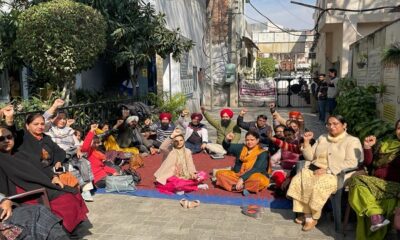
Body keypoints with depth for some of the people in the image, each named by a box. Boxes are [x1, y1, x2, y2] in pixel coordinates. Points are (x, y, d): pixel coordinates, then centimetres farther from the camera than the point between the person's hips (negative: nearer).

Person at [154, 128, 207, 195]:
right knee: (176, 183, -39)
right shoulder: (170, 150, -6)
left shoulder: (187, 152, 6)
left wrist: (193, 174, -18)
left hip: (185, 176, 5)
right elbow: (162, 147, -28)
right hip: (173, 176, -4)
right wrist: (172, 136, -33)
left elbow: (190, 165, 3)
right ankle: (196, 185, -15)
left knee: (203, 175, -13)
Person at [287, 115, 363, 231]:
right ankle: (308, 215, -12)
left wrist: (327, 170, -20)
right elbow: (310, 157, 18)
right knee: (297, 181, -22)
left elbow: (351, 163, -13)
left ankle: (313, 217, -10)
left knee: (317, 186, -33)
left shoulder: (352, 141, 2)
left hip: (336, 174, -5)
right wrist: (306, 141, 2)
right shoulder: (322, 138, 20)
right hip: (314, 170, 6)